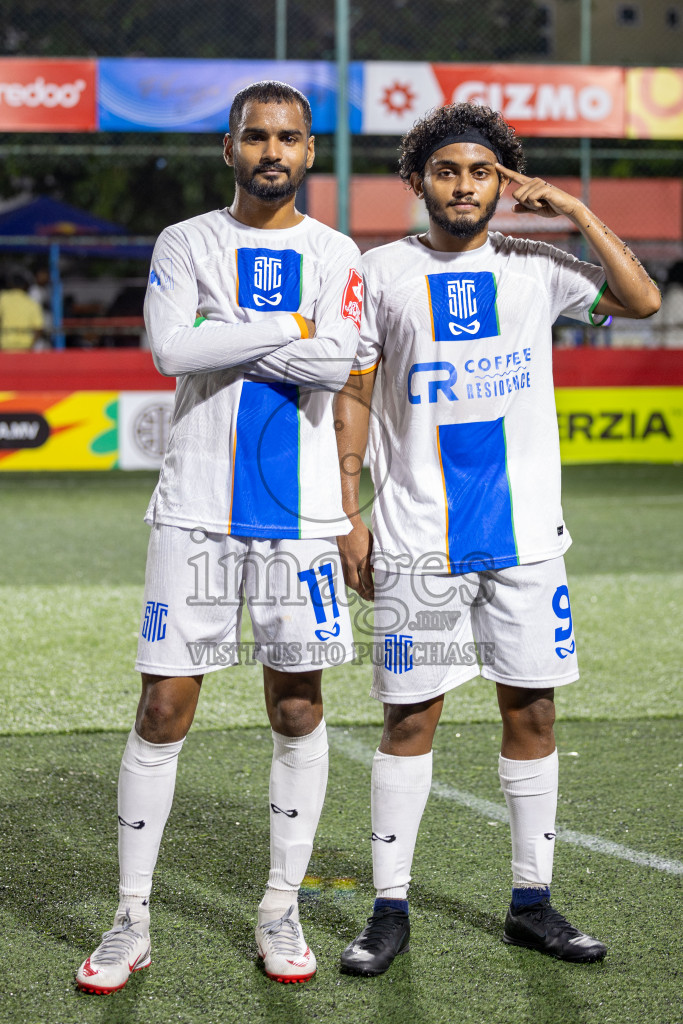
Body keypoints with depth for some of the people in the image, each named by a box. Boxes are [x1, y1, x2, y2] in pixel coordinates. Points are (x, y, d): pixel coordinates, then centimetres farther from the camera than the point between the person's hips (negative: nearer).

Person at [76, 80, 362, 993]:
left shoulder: (335, 255, 6)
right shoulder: (186, 243, 5)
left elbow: (335, 365, -12)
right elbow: (170, 347, -13)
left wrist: (223, 340, -10)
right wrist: (286, 329, -10)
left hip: (297, 513, 1)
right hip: (196, 508, -1)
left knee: (297, 711, 6)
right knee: (164, 710, -1)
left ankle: (281, 910, 19)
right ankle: (132, 921, 8)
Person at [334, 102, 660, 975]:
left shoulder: (533, 267, 7)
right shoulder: (383, 273, 2)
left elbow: (642, 300, 0)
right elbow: (353, 398, 4)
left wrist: (576, 213, -4)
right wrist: (348, 516, -1)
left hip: (525, 532, 2)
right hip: (418, 538, -2)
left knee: (531, 710, 6)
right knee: (410, 717, 0)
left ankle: (531, 903, 17)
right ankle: (389, 910, 10)